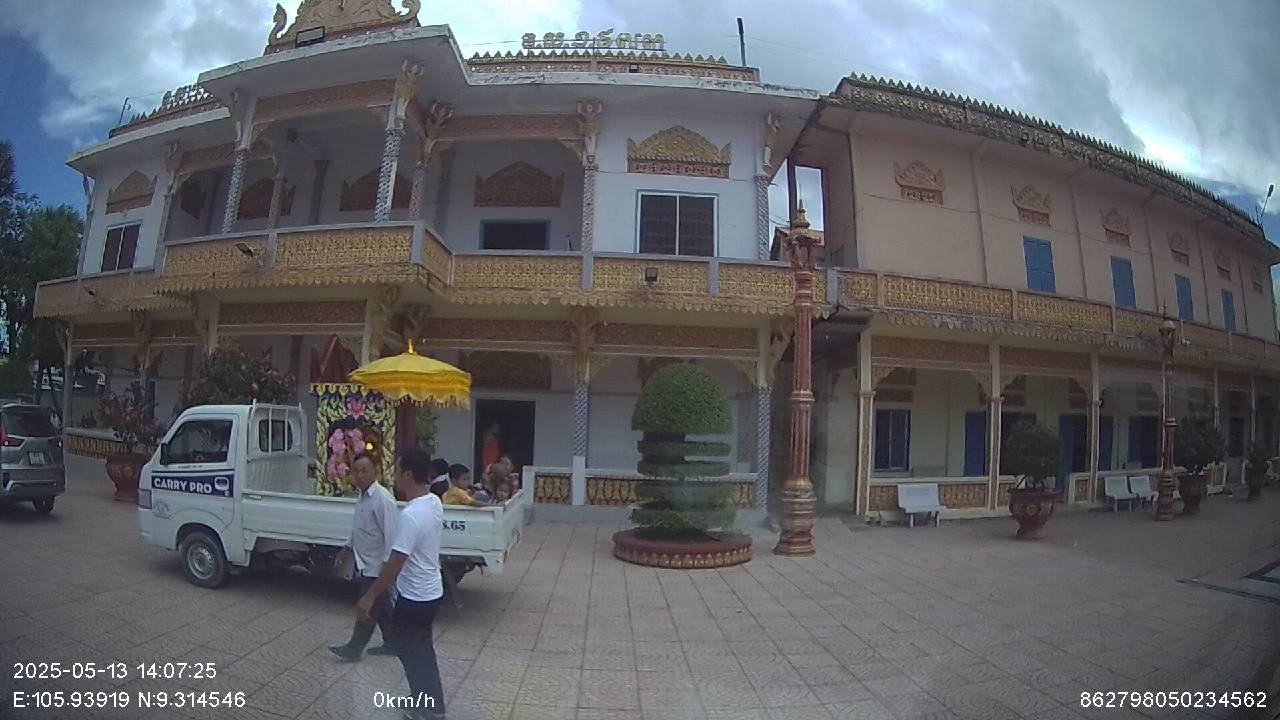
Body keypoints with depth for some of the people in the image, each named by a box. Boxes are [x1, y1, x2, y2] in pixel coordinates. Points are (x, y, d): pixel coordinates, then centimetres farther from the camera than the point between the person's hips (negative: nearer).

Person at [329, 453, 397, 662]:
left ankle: (354, 649, 17)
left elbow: (391, 534, -24)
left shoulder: (382, 499, -22)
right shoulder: (363, 497, 8)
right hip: (366, 565, 9)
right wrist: (347, 549, 18)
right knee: (381, 607, 18)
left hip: (376, 567, -9)